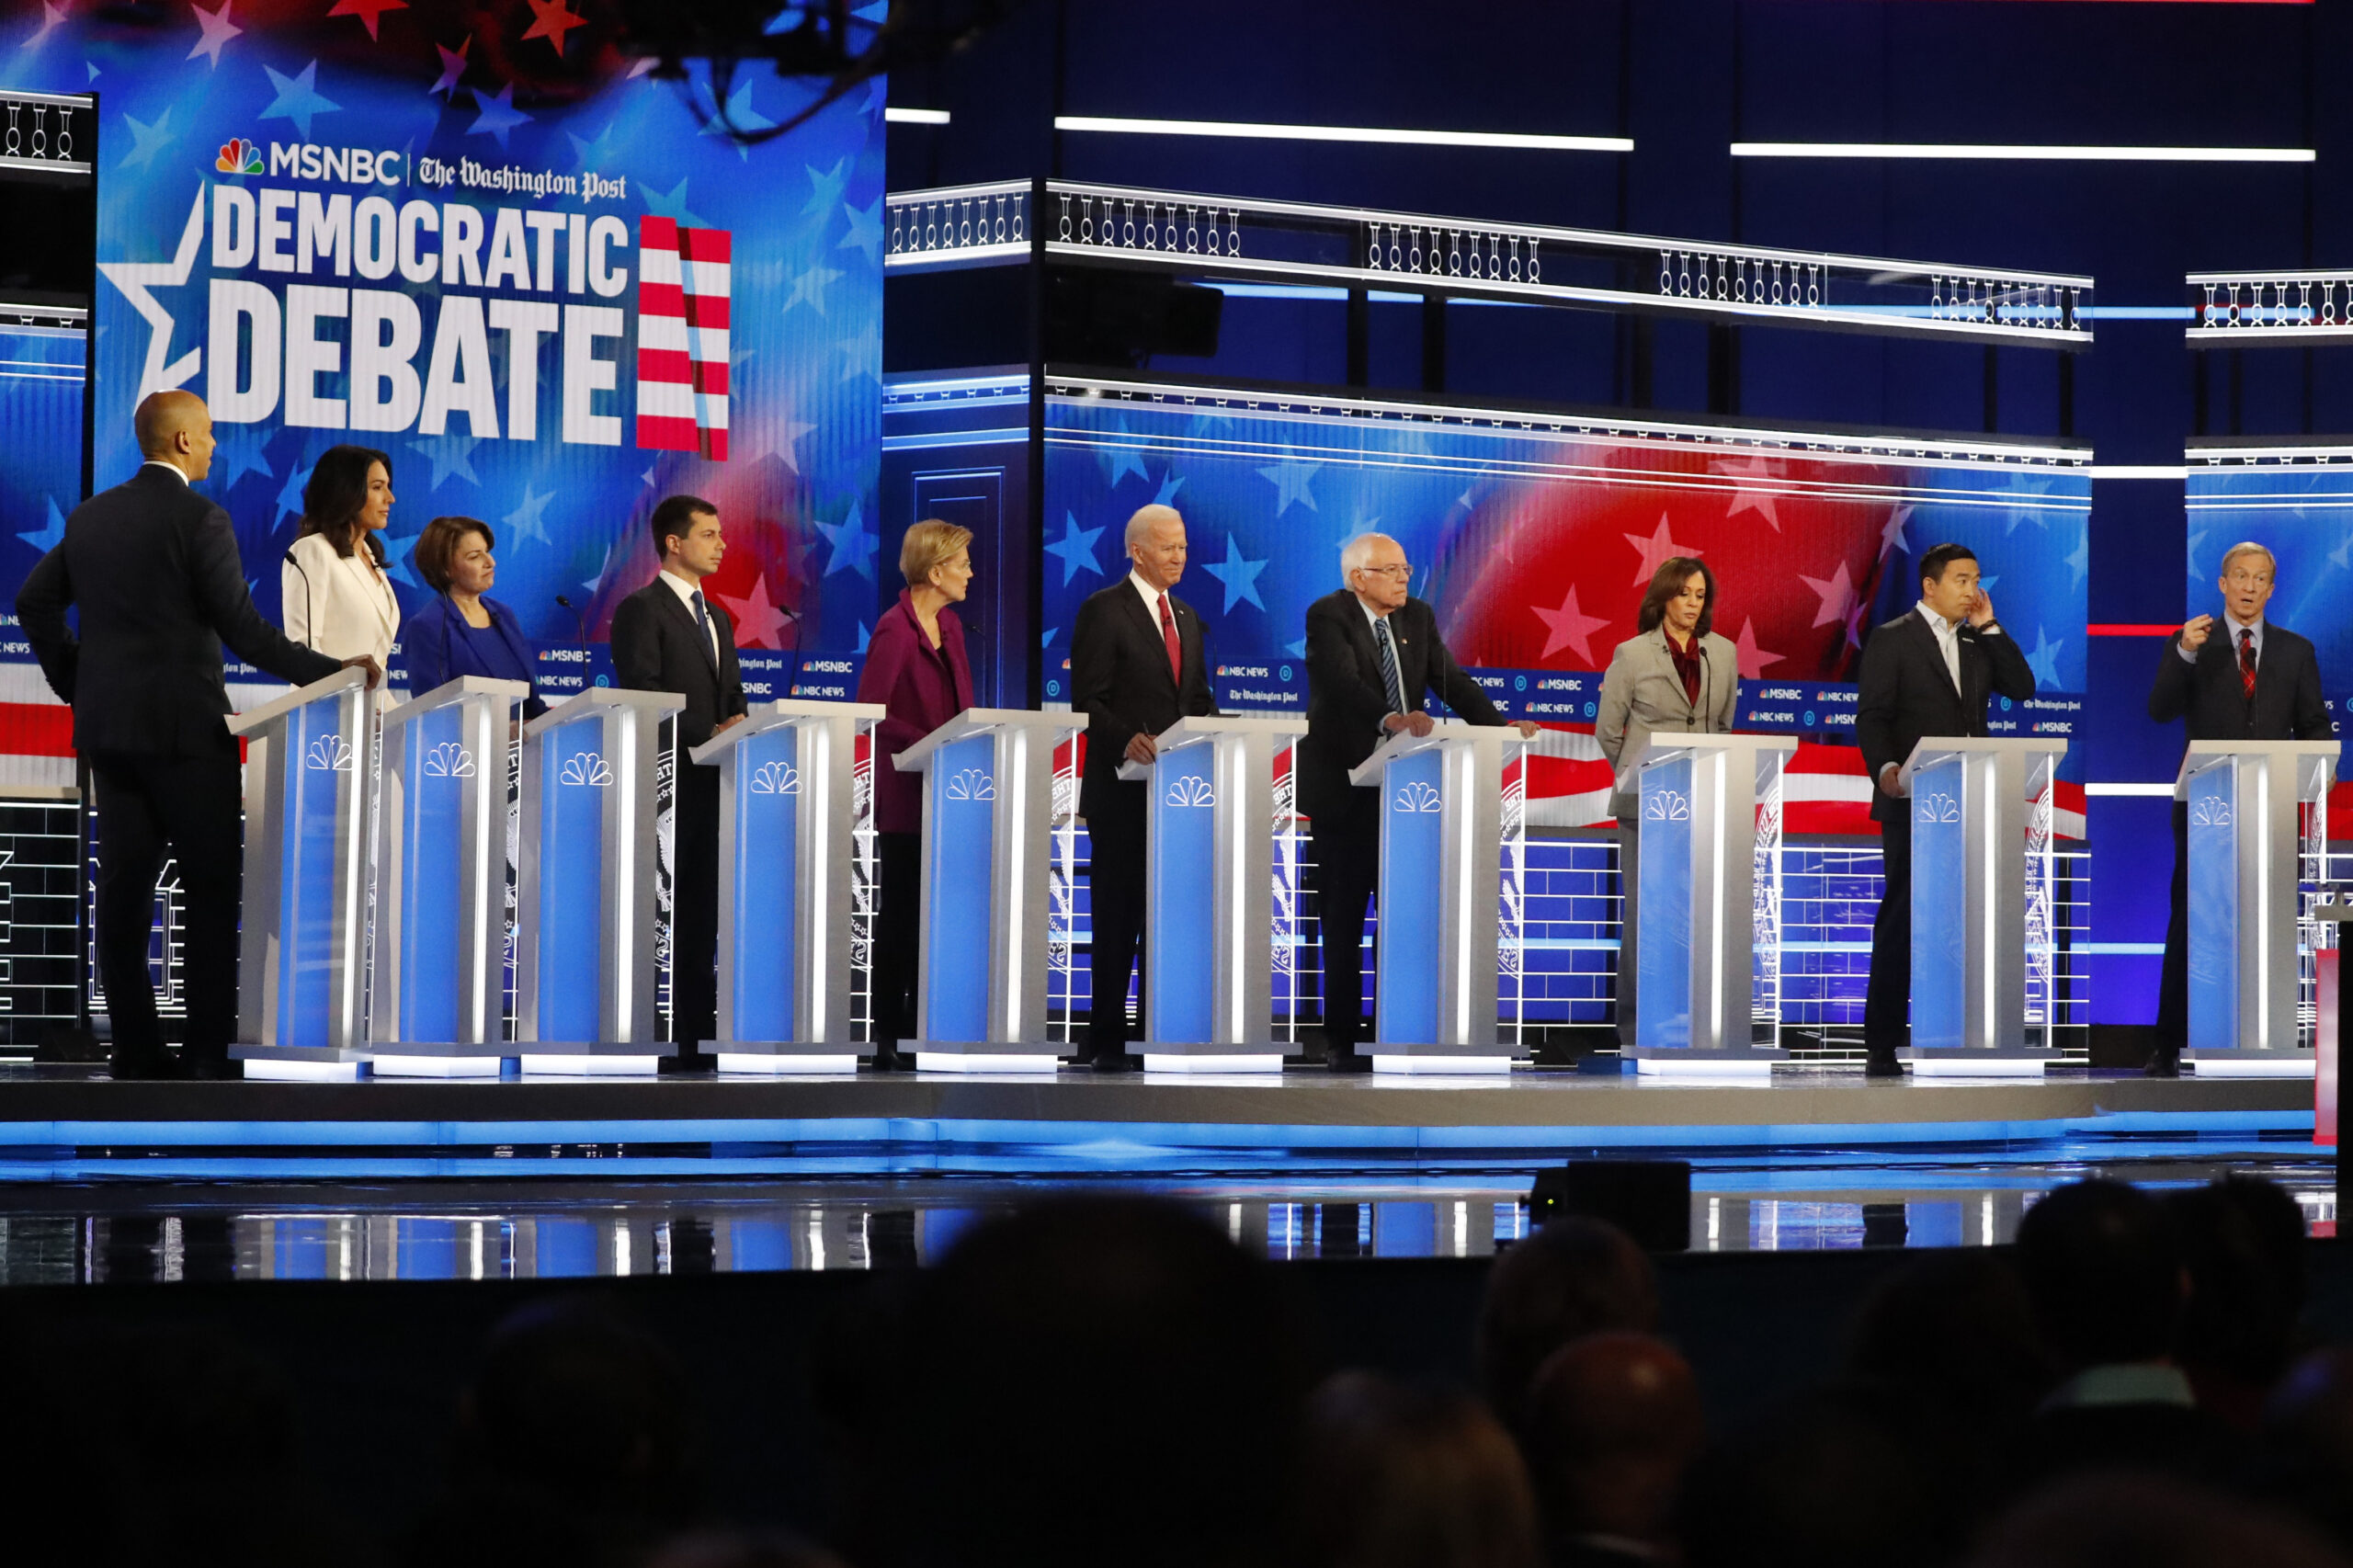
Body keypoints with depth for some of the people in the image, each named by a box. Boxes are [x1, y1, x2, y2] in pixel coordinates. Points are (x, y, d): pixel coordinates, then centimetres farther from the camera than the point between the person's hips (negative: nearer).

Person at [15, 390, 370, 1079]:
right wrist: (331, 671, -9)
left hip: (106, 727, 6)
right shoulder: (199, 518, -10)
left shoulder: (90, 517, 10)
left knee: (124, 886, 5)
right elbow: (241, 627, -14)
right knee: (210, 886, -2)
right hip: (184, 728, -6)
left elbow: (34, 602, 15)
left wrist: (75, 685, 20)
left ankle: (135, 1045, 4)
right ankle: (210, 1046, -6)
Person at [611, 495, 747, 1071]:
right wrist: (710, 733, -17)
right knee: (661, 913, -8)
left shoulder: (717, 618, 21)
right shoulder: (640, 611, -5)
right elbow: (643, 702, -13)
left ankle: (698, 1031, 10)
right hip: (667, 783, -8)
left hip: (712, 784, 8)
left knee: (702, 913, 8)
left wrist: (739, 726, -1)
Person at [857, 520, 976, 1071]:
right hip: (906, 793, -8)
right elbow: (871, 714, -19)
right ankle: (890, 1039, 5)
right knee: (902, 910, -1)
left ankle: (926, 1028, 14)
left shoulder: (950, 625, 11)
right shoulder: (894, 629, -15)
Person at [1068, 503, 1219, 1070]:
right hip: (1122, 786, -7)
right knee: (1117, 912, -4)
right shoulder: (1103, 611, -5)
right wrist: (1126, 740, -28)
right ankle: (1107, 1040, -1)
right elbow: (1088, 700, -11)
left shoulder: (1186, 617, 17)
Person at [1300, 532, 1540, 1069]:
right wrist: (1389, 718, -44)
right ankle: (1342, 1039, 5)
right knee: (1343, 920, 0)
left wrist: (1500, 725, -12)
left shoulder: (1418, 618, 10)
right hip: (1343, 791, -5)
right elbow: (1343, 681, -26)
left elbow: (1451, 681, 4)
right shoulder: (1328, 617, -10)